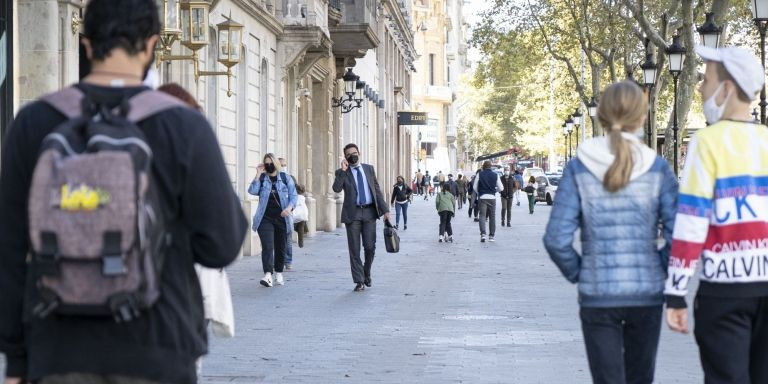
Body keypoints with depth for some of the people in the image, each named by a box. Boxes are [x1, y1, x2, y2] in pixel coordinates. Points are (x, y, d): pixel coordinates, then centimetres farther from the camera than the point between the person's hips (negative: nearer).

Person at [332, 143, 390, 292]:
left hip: (369, 212, 2)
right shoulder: (342, 172, 3)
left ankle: (366, 274, 25)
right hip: (352, 213, -2)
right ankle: (359, 281, 6)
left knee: (370, 247, 1)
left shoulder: (369, 168, 11)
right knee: (355, 249, 0)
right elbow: (336, 189, -14)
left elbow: (376, 189, 10)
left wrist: (384, 209, 4)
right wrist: (343, 171, -18)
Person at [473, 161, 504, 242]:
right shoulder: (495, 175, 1)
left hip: (482, 198, -1)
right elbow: (501, 188, 2)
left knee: (482, 216, -2)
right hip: (492, 198, 1)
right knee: (492, 217, 10)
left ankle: (483, 233, -20)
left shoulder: (479, 174, -2)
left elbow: (474, 187, 0)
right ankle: (491, 235, 13)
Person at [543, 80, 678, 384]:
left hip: (597, 295, -1)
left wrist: (578, 273, 7)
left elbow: (556, 239, -8)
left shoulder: (579, 169, -4)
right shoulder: (656, 168, -4)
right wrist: (659, 268, 7)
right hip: (647, 293, 1)